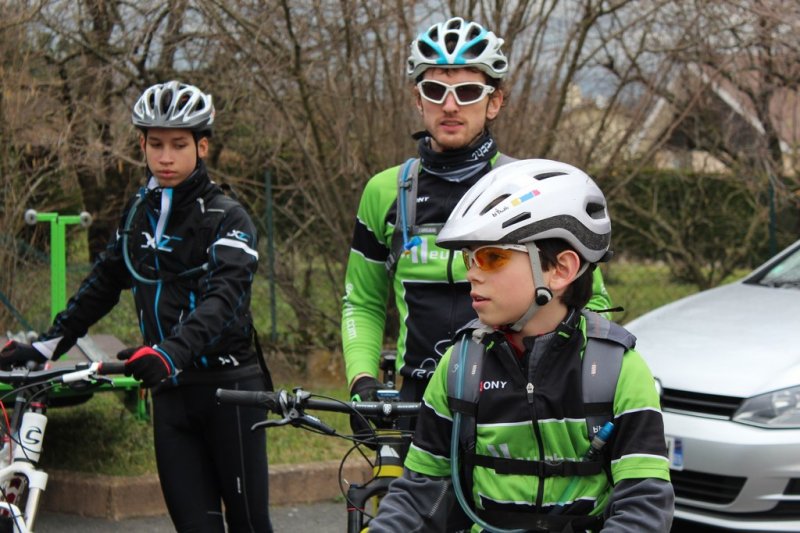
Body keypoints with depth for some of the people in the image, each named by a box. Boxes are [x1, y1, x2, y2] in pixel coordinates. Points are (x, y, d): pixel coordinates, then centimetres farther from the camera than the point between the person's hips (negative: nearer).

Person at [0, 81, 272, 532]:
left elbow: (224, 298, -24)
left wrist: (172, 351, -41)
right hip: (171, 393, 5)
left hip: (228, 388, -5)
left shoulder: (227, 217, -9)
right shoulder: (139, 212, 11)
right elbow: (103, 285, 19)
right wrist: (48, 344, 9)